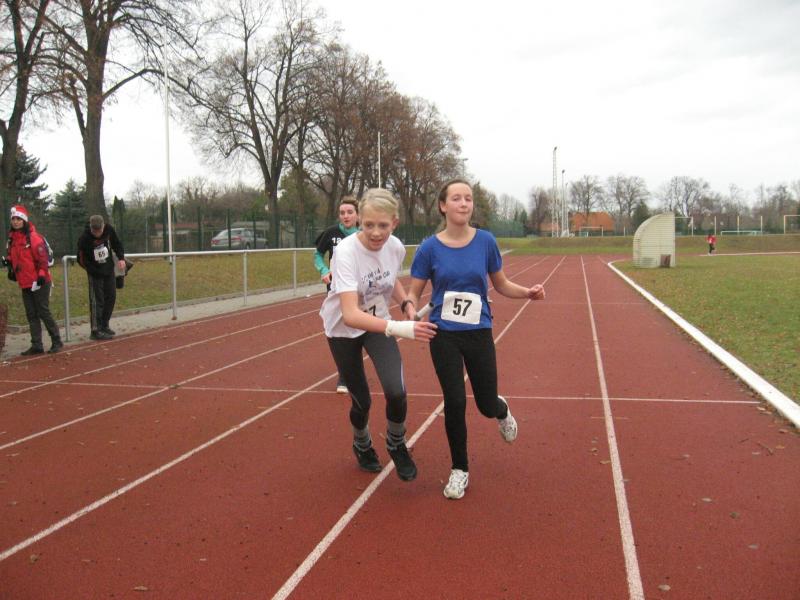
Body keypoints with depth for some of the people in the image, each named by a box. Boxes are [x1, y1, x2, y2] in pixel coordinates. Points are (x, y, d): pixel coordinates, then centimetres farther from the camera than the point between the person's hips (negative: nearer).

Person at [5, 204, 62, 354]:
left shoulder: (34, 237, -13)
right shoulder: (12, 238, 10)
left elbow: (43, 257, -16)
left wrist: (42, 274, -19)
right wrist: (11, 270, 18)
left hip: (39, 282, -8)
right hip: (25, 283, 8)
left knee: (43, 313, -3)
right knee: (31, 315, 9)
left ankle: (57, 341, 9)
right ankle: (36, 345, 14)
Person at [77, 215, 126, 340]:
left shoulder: (109, 230, -9)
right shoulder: (84, 239, -22)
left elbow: (116, 244, 8)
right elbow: (82, 260, -15)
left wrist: (121, 258, -6)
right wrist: (95, 271, -18)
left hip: (109, 270, 6)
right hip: (95, 273, -5)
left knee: (111, 298, 10)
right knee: (96, 301, -6)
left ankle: (104, 326, 23)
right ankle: (96, 331, -1)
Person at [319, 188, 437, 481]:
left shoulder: (396, 247, -16)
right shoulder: (346, 252, -32)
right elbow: (351, 315, -42)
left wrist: (406, 304, -11)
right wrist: (399, 328, -54)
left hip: (378, 323, 3)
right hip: (344, 329, -3)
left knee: (396, 392, -17)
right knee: (361, 401, 5)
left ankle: (396, 445, 14)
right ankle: (362, 445, 40)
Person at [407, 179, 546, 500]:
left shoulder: (486, 241, -4)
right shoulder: (429, 248, -7)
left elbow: (501, 284, 7)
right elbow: (413, 293, -2)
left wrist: (528, 292, -11)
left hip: (479, 333, 1)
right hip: (444, 335, -1)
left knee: (487, 406, 7)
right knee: (454, 402, -4)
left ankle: (502, 410, 48)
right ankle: (459, 470, 19)